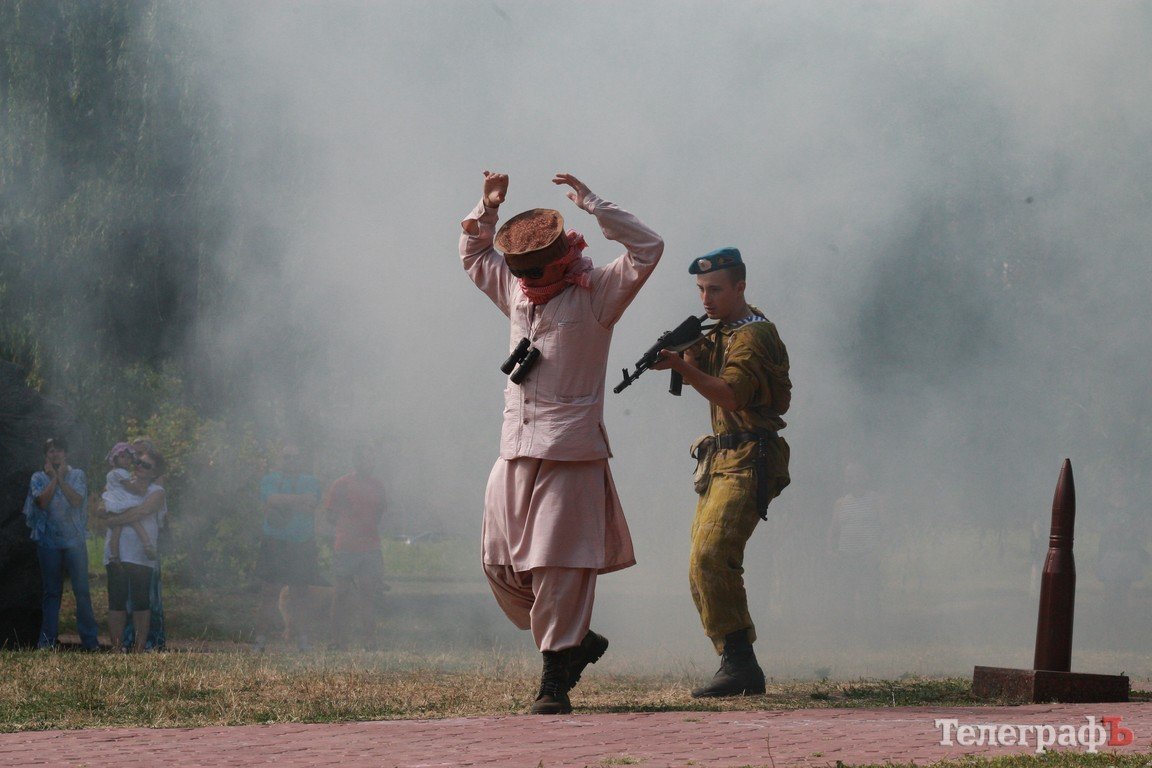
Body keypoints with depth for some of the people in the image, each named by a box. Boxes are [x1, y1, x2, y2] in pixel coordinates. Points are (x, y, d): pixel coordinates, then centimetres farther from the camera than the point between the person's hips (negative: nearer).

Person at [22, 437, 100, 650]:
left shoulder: (77, 475, 7)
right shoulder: (38, 478, 8)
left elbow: (77, 500, -9)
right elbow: (42, 502, -9)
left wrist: (61, 478, -6)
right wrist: (53, 478, -6)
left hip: (75, 539, -1)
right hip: (48, 541, 1)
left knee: (82, 590, -5)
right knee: (51, 592, 5)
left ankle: (89, 640, -2)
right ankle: (47, 639, 8)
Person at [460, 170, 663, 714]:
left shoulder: (596, 294, -1)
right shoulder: (514, 292, 17)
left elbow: (647, 249, -13)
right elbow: (473, 255, 35)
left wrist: (590, 203, -14)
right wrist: (488, 208, 20)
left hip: (570, 451, -7)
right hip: (515, 449, 7)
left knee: (560, 567, -9)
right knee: (501, 565, 5)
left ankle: (556, 678, -3)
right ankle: (577, 643, 22)